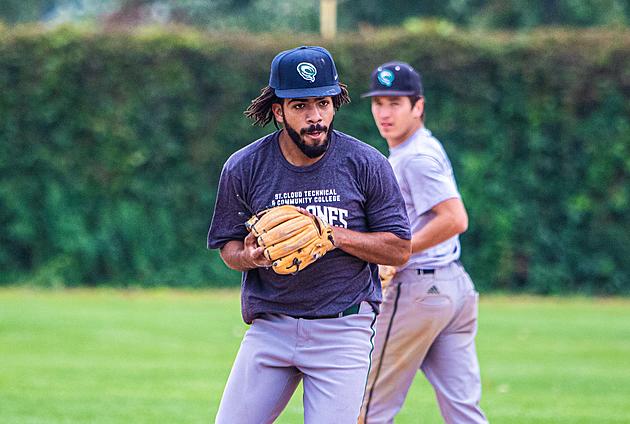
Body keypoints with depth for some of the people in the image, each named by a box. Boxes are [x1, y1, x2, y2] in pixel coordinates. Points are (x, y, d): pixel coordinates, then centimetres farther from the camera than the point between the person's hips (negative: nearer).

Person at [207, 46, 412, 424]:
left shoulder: (367, 165, -4)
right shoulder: (243, 168, 0)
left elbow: (400, 249, -2)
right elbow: (228, 247, 10)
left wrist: (334, 235, -16)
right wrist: (249, 256, -15)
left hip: (343, 330, -2)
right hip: (270, 327, 2)